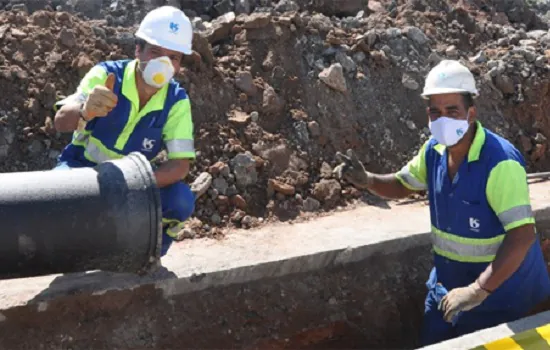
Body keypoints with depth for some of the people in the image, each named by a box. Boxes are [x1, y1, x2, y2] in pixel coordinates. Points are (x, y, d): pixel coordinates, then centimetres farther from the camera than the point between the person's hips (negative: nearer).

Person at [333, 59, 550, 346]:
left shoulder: (501, 162, -28)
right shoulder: (434, 151, -5)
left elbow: (522, 236, -33)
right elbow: (403, 184, 12)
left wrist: (478, 291, -37)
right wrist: (367, 180, -10)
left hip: (497, 293, -7)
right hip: (447, 283, 7)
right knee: (432, 344, 19)